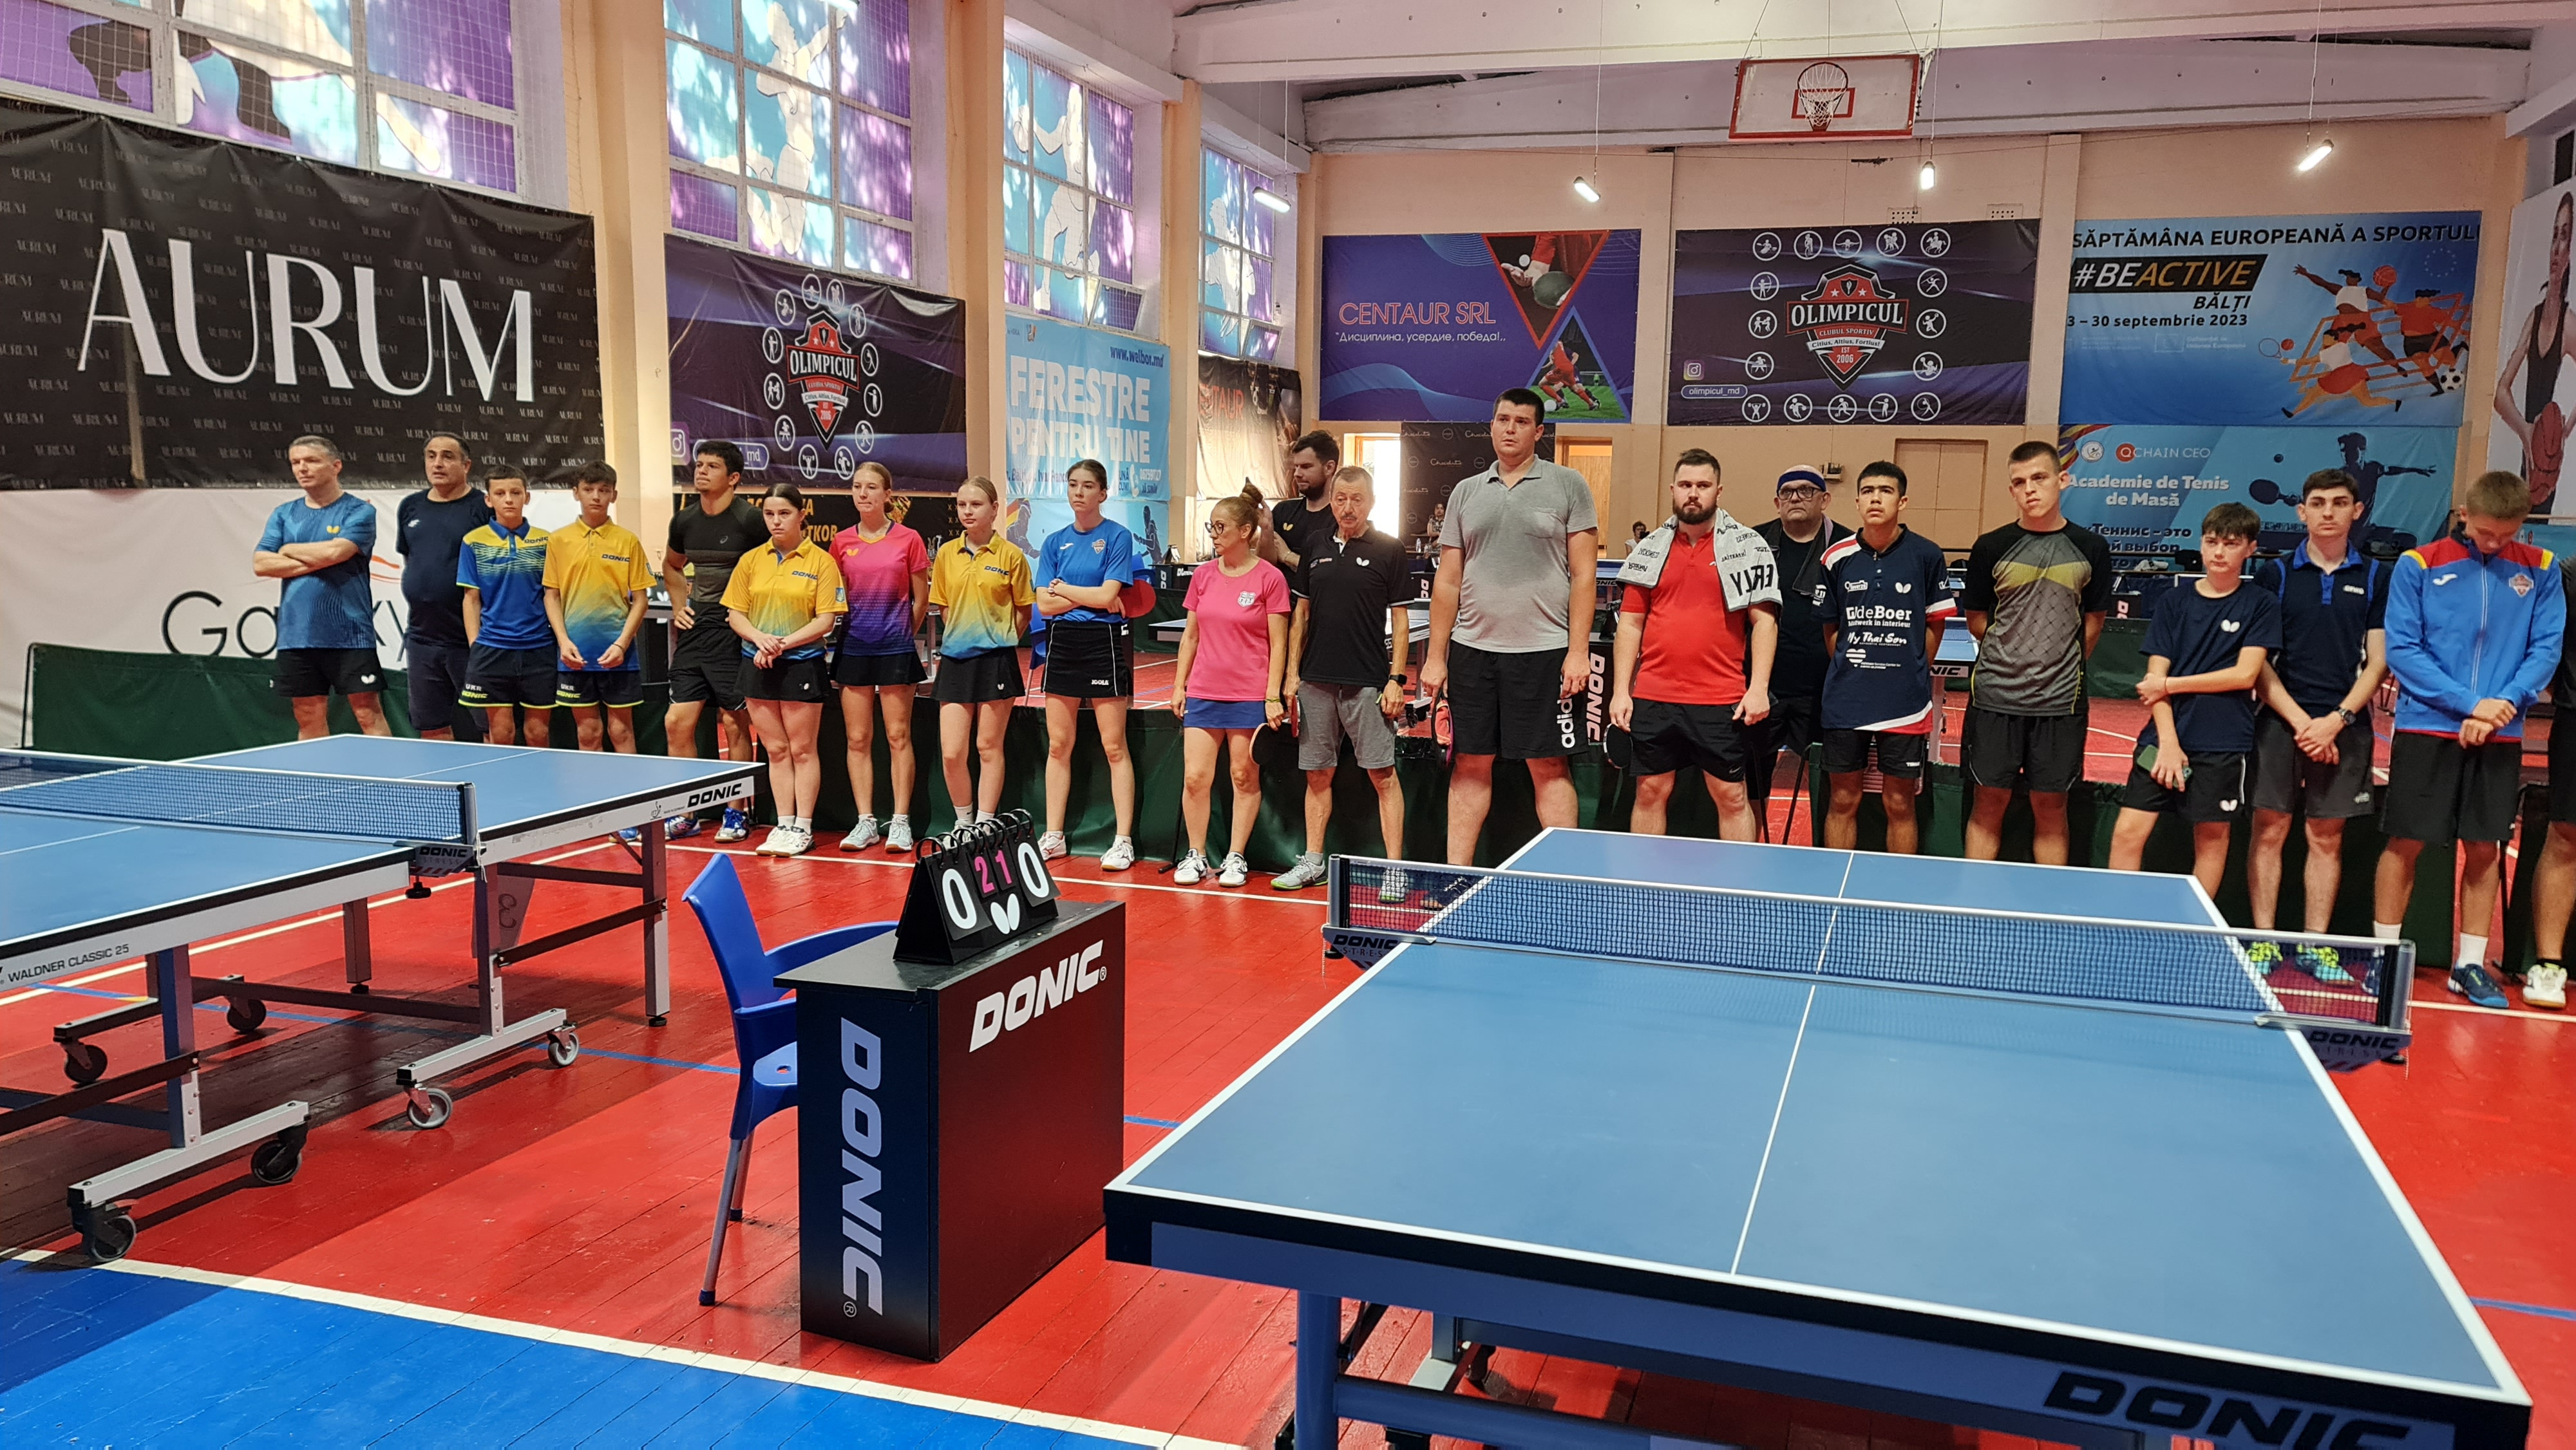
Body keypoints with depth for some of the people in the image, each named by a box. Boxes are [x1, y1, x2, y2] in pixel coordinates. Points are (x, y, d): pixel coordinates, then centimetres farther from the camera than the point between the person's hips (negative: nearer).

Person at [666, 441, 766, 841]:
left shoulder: (750, 519, -9)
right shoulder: (684, 520, 10)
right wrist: (680, 606, 16)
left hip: (733, 632, -6)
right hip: (694, 630, 6)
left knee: (735, 723, 1)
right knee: (677, 722, 3)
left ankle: (736, 813, 13)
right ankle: (685, 815, 14)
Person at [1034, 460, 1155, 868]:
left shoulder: (1118, 536, -3)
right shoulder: (1055, 542, 10)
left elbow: (1107, 595, -13)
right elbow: (1044, 603, 1)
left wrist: (1063, 588, -1)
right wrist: (1091, 597, -8)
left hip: (1104, 643, -5)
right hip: (1062, 643, 5)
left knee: (1114, 747, -3)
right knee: (1058, 746, 8)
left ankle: (1123, 841, 1)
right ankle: (1053, 837, 15)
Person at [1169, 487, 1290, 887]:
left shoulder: (1269, 578, -5)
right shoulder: (1203, 575, 8)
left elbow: (1278, 643, -5)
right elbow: (1190, 636, 14)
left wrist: (1274, 696, -9)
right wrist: (1179, 685, 10)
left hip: (1250, 697, -4)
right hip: (1203, 693, 4)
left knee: (1244, 778, 4)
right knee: (1194, 778, -1)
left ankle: (1235, 858, 15)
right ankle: (1195, 856, 12)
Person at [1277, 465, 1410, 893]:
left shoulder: (1389, 550, -1)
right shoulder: (1316, 549, 11)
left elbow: (1401, 620, -1)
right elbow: (1300, 614, 15)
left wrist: (1396, 679, -8)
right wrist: (1292, 674, 8)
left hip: (1368, 682, -4)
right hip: (1316, 681, 4)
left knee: (1383, 774, -4)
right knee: (1317, 774, 9)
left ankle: (1395, 869, 0)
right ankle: (1313, 862, 18)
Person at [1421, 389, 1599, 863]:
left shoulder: (1569, 485, 2)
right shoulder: (1466, 492, 12)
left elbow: (1583, 575, -1)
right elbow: (1447, 581, 12)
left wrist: (1578, 650, -9)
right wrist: (1435, 655, 6)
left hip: (1544, 651, -3)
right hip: (1472, 649, 3)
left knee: (1549, 767, 0)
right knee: (1470, 765, 7)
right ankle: (1455, 874, 14)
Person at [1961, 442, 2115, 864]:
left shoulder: (2091, 549, 2)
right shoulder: (1991, 547, -1)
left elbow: (2092, 621, 10)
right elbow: (1977, 619, 7)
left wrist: (2063, 667, 5)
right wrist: (2012, 657, 5)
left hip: (2060, 701, 0)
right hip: (1995, 696, 0)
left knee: (2051, 806, 7)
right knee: (1989, 802, 5)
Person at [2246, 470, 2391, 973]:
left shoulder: (2375, 578, 7)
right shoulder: (2274, 573, 4)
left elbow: (2378, 662, 5)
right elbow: (2259, 660, 1)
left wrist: (2337, 719, -8)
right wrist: (2299, 720, -9)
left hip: (2344, 727, 1)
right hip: (2281, 721, -1)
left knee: (2327, 837, 5)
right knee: (2270, 830, -2)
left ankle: (2316, 947, 11)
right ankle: (2263, 942, 5)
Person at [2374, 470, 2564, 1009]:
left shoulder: (2541, 570, 6)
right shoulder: (2418, 566, -3)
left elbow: (2547, 647, 2)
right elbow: (2402, 649, -7)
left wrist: (2505, 703, -15)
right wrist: (2470, 703, -15)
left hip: (2501, 736, 3)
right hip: (2427, 728, -2)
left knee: (2483, 848, 7)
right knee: (2406, 843, 0)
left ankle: (2470, 964, 16)